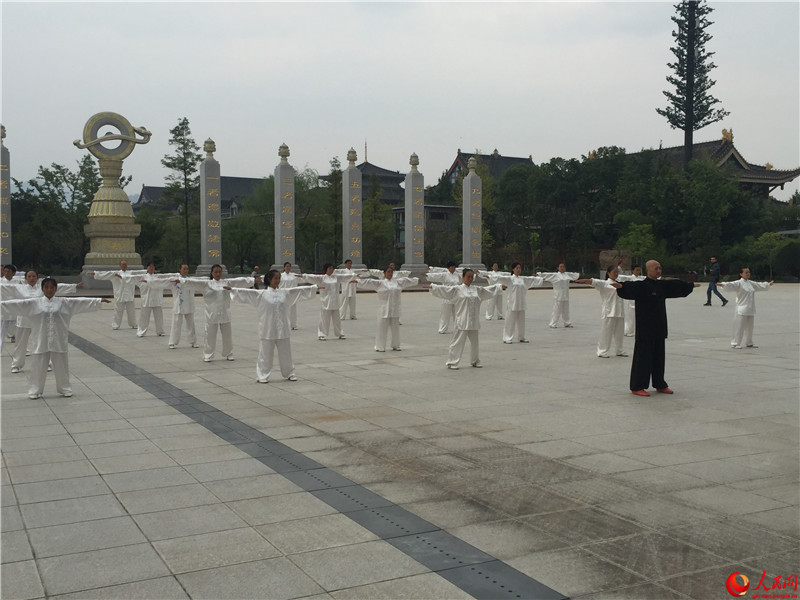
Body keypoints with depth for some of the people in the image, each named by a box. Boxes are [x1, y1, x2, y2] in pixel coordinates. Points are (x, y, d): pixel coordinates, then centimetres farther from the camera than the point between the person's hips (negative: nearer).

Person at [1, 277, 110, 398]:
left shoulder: (64, 302, 2)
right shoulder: (34, 303, 1)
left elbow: (81, 302, 0)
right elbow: (17, 304, -1)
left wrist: (100, 300, -3)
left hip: (58, 341, 1)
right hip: (40, 341, -1)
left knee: (61, 365, 9)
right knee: (38, 366, 5)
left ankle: (65, 389, 25)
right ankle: (35, 391, 19)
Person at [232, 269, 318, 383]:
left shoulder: (285, 292, 7)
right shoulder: (261, 294, -3)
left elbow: (300, 290, 12)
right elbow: (246, 292, -9)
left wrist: (314, 287, 12)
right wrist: (232, 290, -18)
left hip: (282, 329, 3)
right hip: (268, 330, -3)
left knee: (285, 352, 12)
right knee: (265, 353, 2)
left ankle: (290, 373, 26)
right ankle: (262, 376, 12)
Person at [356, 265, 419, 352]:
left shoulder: (398, 282, 12)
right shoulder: (379, 283, -1)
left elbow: (406, 280, 25)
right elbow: (369, 282, -9)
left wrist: (416, 280, 39)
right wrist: (358, 281, -19)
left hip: (395, 310, 5)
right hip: (384, 310, -4)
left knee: (395, 328, 12)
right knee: (382, 328, -4)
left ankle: (395, 346, 26)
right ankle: (380, 347, 3)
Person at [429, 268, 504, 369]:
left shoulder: (477, 290, 12)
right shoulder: (457, 289, -4)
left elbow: (488, 290, 26)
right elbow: (444, 289, -10)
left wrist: (500, 286, 33)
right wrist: (432, 287, -21)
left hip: (474, 322, 5)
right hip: (462, 322, -5)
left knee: (474, 341, 14)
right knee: (458, 341, -5)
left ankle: (475, 361, 29)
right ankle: (452, 362, 4)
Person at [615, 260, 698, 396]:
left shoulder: (662, 285, 13)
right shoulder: (641, 285, -12)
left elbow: (676, 285, 31)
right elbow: (631, 287, -32)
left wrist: (690, 285, 46)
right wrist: (621, 286, -54)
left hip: (659, 328, 8)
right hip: (645, 328, -8)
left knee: (658, 357, 15)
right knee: (642, 356, -5)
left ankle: (660, 385, 27)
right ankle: (637, 387, 1)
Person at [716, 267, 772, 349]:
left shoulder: (751, 283, 14)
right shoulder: (739, 283, -9)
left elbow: (759, 285, 32)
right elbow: (731, 284, -26)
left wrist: (768, 284, 45)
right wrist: (722, 284, -45)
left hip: (750, 310, 7)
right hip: (742, 309, -7)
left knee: (749, 327, 15)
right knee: (739, 327, -6)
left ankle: (749, 343, 28)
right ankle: (735, 343, 0)